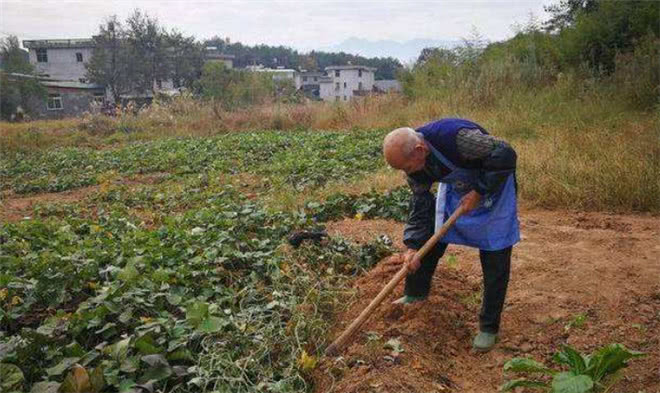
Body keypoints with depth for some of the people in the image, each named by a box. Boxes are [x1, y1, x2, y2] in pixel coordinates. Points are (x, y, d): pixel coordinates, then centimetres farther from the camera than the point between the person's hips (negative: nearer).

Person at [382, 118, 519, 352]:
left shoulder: (456, 137, -40)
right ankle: (416, 293, 29)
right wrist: (413, 245, -17)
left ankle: (489, 327, 9)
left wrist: (478, 192, -28)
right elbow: (420, 204, -9)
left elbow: (505, 155, -32)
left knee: (495, 261, -5)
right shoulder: (414, 162, -16)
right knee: (428, 239, 5)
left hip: (492, 185, -6)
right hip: (455, 188, 6)